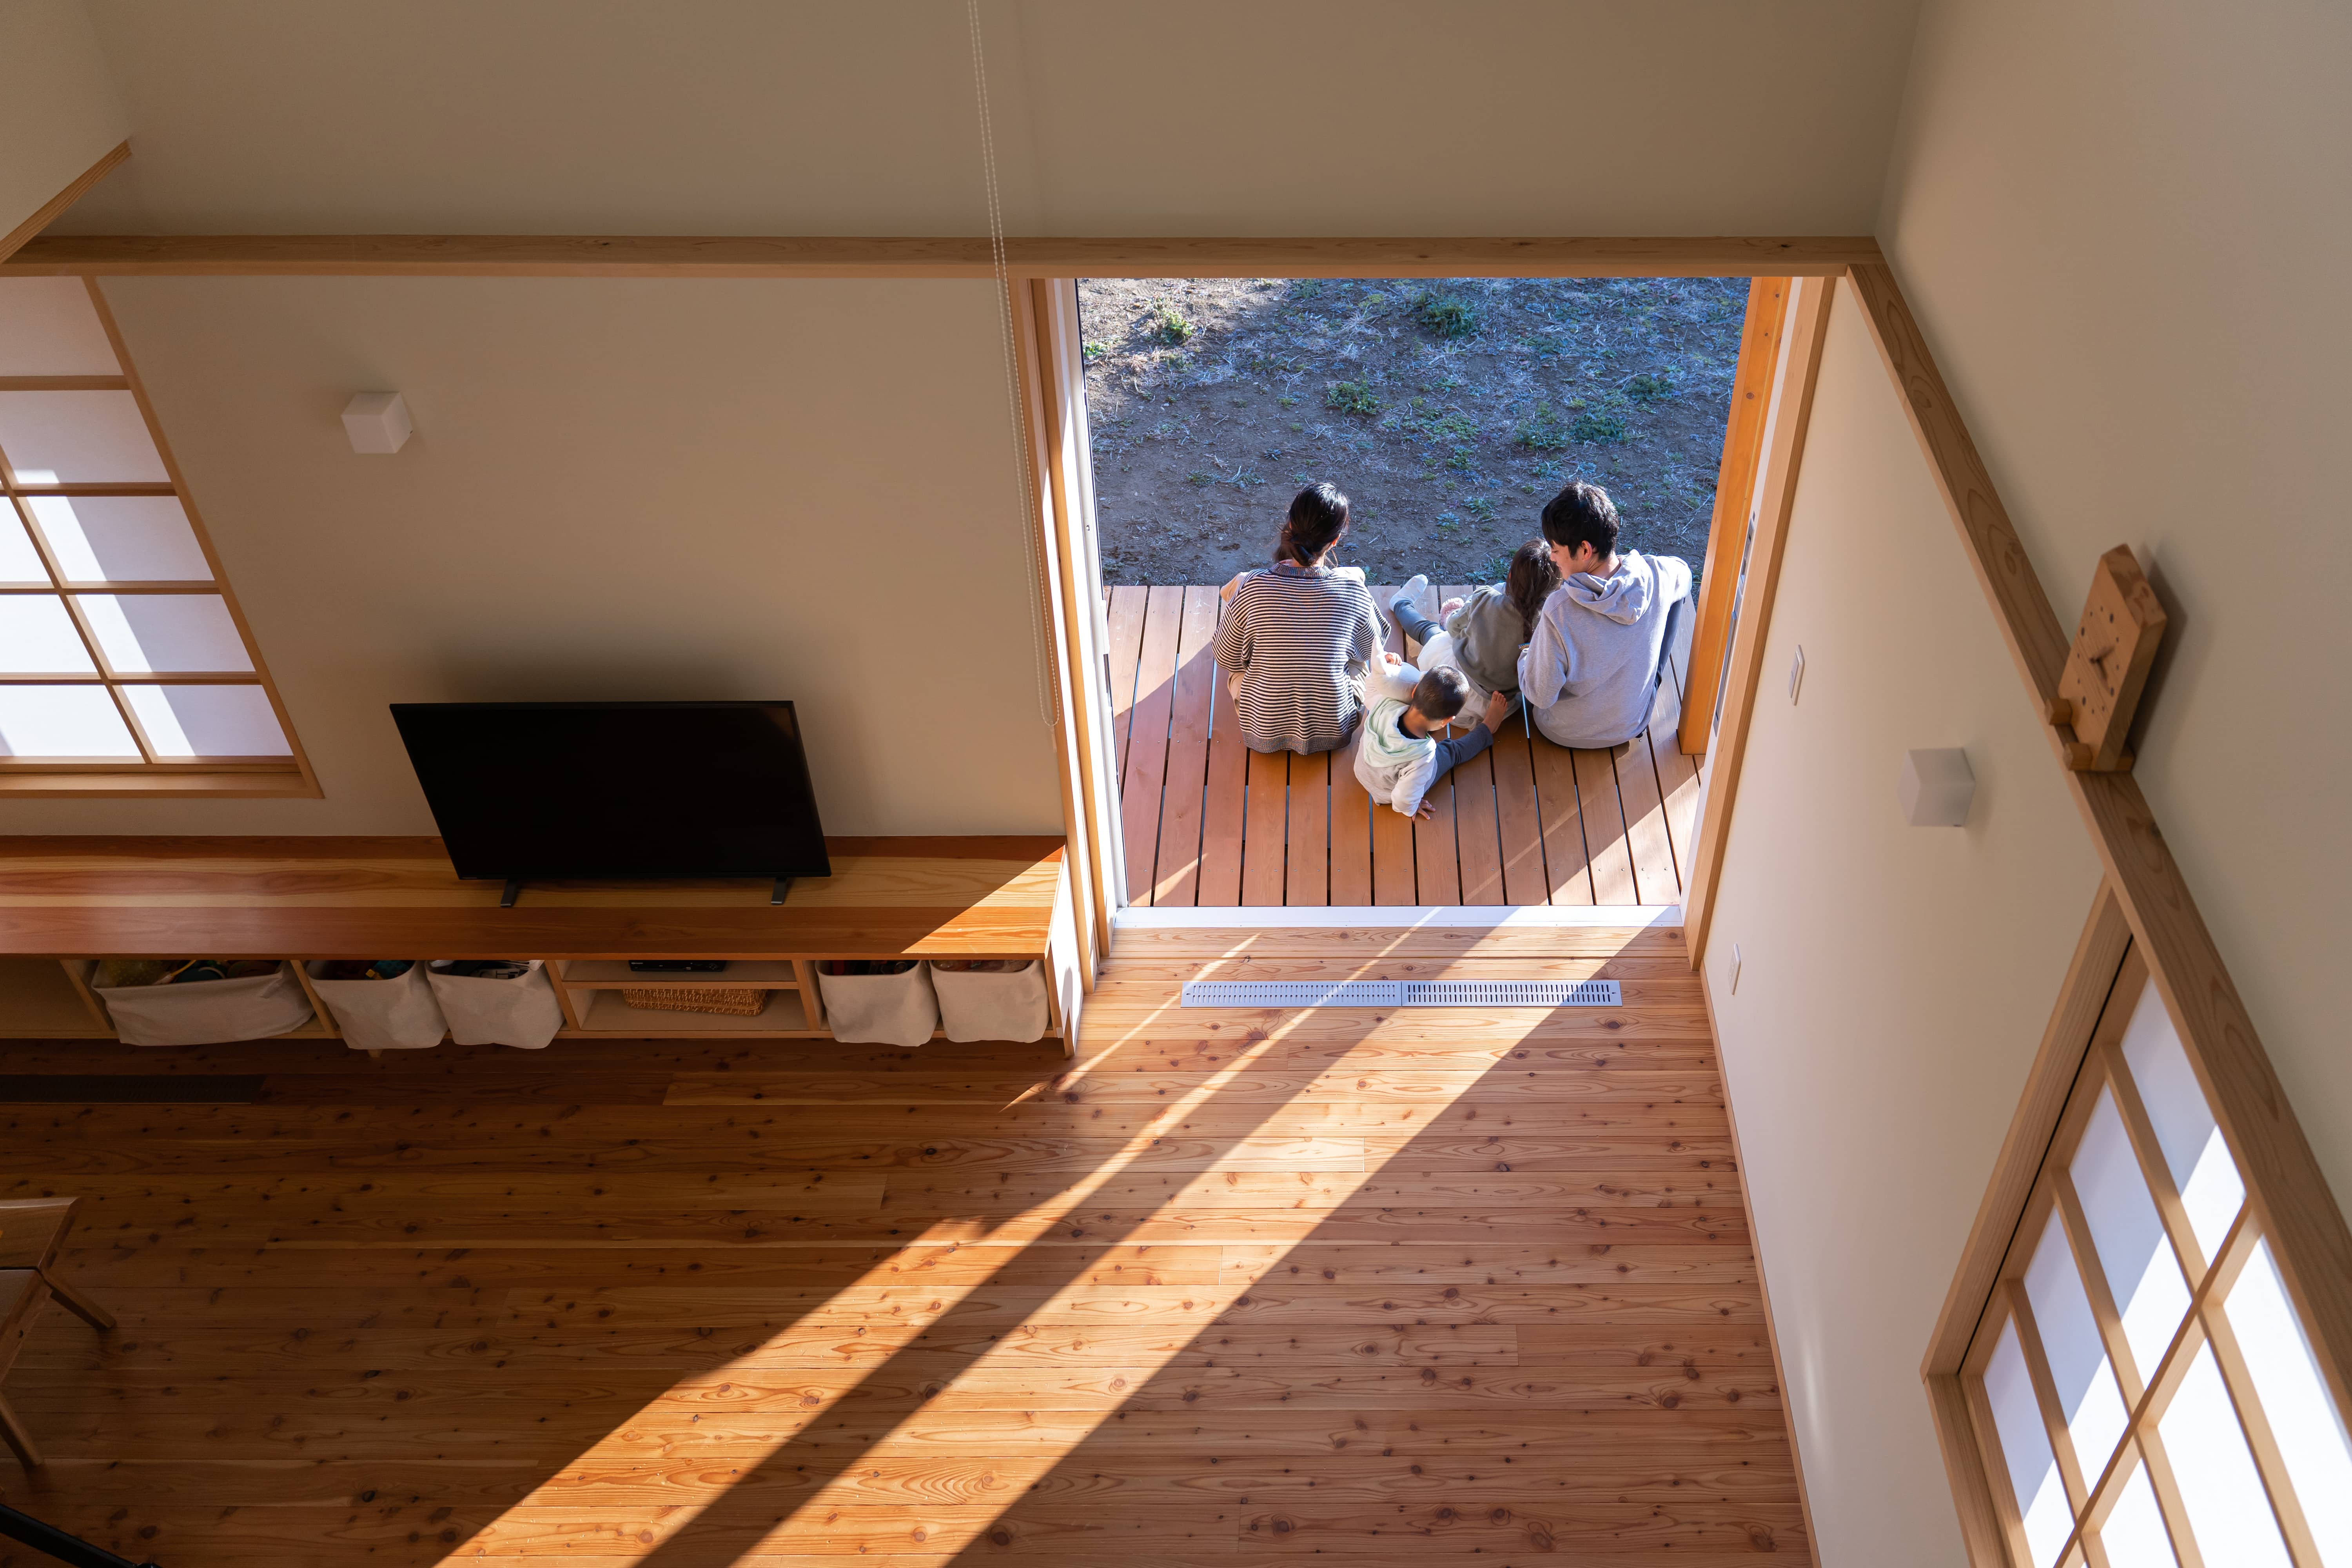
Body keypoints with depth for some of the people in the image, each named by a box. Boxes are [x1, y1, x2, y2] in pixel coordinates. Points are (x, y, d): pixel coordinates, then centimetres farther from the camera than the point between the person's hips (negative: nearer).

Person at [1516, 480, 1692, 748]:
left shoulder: (1559, 612, -37)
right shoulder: (1657, 575, -23)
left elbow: (1540, 696, -25)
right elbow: (1684, 572, 4)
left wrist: (1526, 655, -5)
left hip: (1567, 733, -3)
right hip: (1633, 726, 3)